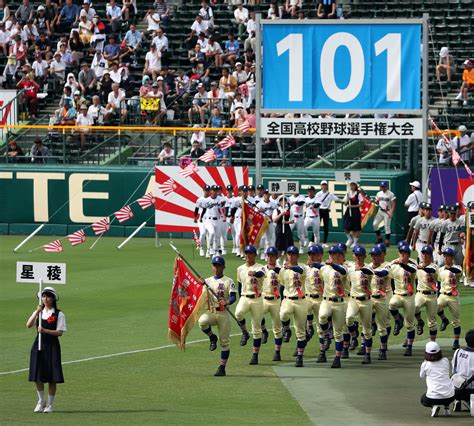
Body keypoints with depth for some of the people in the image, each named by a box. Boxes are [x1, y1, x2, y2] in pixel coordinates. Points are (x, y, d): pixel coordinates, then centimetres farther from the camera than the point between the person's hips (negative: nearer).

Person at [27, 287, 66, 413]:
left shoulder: (59, 315, -2)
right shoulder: (38, 312, 9)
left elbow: (60, 332, -9)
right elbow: (28, 325, -6)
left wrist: (45, 330, -20)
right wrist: (37, 312, -16)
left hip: (52, 346, -4)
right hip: (39, 345, 4)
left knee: (52, 377, -1)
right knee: (37, 376, 5)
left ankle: (50, 404, 11)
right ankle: (41, 401, 24)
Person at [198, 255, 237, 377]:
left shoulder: (228, 281, 3)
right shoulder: (207, 281, 14)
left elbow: (233, 296, -9)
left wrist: (227, 302, -30)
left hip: (223, 313, -2)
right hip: (210, 312, 2)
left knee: (224, 341, -2)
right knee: (202, 321, -33)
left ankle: (222, 368, 6)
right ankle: (212, 338, -3)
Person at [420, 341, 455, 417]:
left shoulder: (425, 364, -2)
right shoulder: (445, 361, 5)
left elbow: (422, 376, 19)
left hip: (433, 398, -3)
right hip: (449, 398, 3)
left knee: (423, 399, 32)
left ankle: (434, 406, 0)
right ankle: (446, 407, 17)